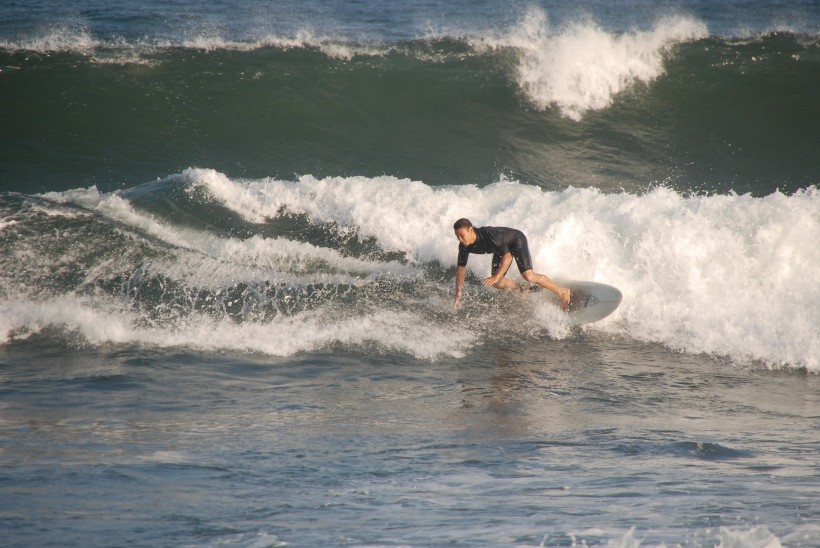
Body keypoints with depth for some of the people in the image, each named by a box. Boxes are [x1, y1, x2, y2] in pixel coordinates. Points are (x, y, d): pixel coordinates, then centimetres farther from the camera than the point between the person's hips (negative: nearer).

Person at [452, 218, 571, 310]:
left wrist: (496, 276, -49)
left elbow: (508, 257, -43)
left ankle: (562, 292, -7)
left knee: (528, 276, -21)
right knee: (497, 283, -1)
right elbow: (461, 267, -6)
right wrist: (458, 294, -6)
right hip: (502, 247, 7)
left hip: (517, 239, -7)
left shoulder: (489, 235, -41)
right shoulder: (464, 246, -20)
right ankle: (521, 290, 27)